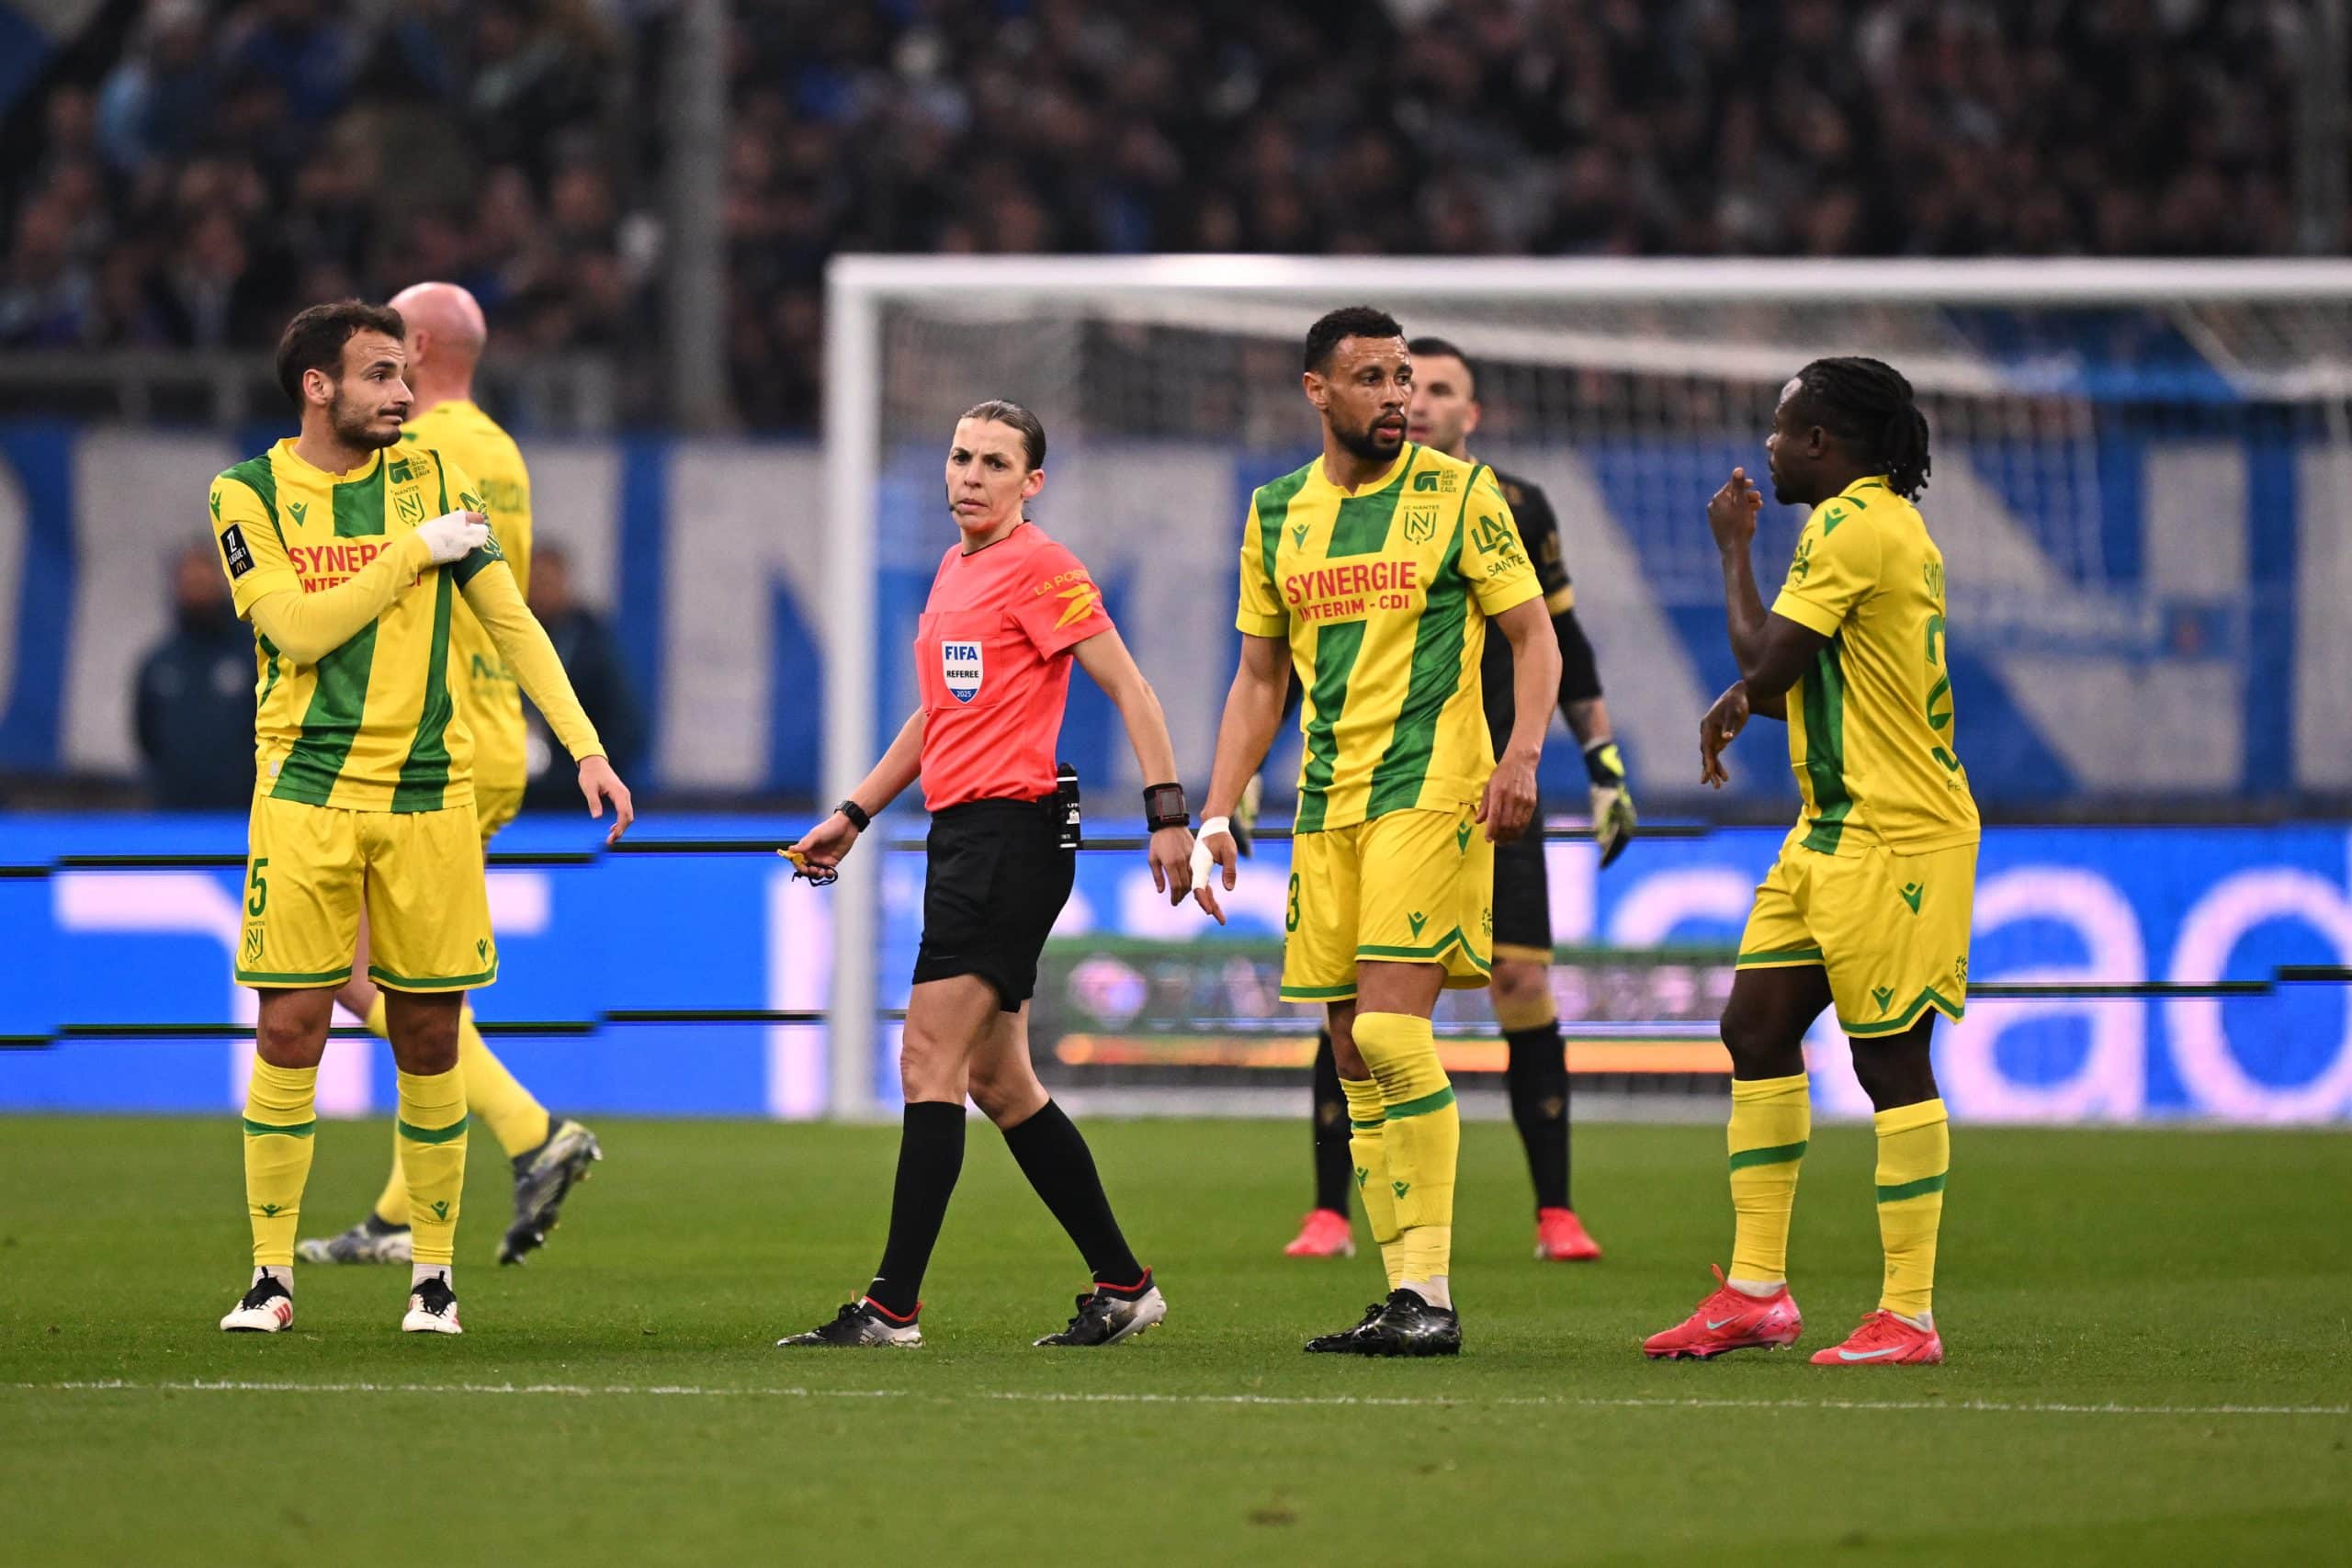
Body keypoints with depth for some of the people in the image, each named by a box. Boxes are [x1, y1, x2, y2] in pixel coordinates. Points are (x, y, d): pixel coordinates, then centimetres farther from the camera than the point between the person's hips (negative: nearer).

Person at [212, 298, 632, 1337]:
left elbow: (510, 620, 7)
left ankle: (432, 1272, 12)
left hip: (427, 790, 2)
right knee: (290, 1027, -6)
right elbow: (299, 628, -12)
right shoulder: (250, 496, 0)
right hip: (306, 792, -2)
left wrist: (585, 746, -1)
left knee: (428, 1039, 2)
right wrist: (416, 551, -12)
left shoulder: (430, 479, 7)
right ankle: (272, 1274, 3)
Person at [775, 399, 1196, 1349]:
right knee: (998, 1082, 11)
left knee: (930, 1063, -12)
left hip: (1010, 833, -10)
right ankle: (1123, 1287, 18)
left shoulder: (1039, 568, -8)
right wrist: (852, 816, 28)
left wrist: (1167, 813, -18)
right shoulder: (953, 570, 19)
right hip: (961, 834, 10)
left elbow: (1126, 686, -11)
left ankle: (893, 1307, -13)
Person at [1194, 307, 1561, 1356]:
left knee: (1391, 1030, -16)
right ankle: (1400, 1298, 8)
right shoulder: (1277, 513, 12)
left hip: (1431, 789, -5)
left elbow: (1534, 638, 1)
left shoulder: (1458, 493, -1)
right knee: (1353, 1052, 4)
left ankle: (1431, 1294, -13)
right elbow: (1260, 677, 18)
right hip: (1327, 802, 6)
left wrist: (1521, 758, -15)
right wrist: (1219, 812, 9)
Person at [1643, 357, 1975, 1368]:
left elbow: (1765, 662, -16)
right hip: (1831, 829, 11)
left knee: (1890, 1059, -7)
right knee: (1757, 1029, 10)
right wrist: (1743, 698, 8)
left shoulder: (1855, 526, -15)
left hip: (1892, 837, -11)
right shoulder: (1876, 521, 16)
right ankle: (1756, 1292, 13)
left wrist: (1734, 547, -3)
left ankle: (1909, 1317, -4)